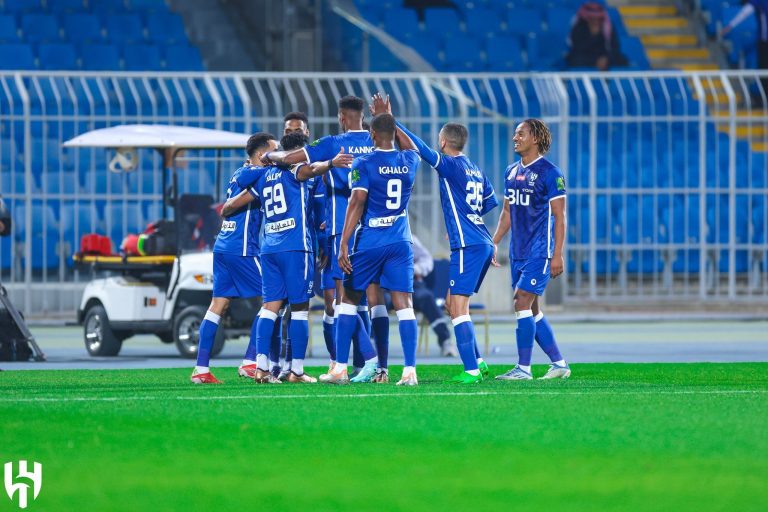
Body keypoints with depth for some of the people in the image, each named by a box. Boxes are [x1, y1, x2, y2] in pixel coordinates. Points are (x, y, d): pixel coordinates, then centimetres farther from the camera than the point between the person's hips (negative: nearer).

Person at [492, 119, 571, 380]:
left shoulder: (549, 173, -10)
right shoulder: (511, 172, 13)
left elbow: (559, 216, -11)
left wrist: (557, 255, -16)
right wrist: (493, 243, 13)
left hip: (540, 251, -8)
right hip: (518, 251, 8)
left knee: (522, 303, -13)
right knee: (531, 310, 9)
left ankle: (523, 368, -9)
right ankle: (559, 364, 16)